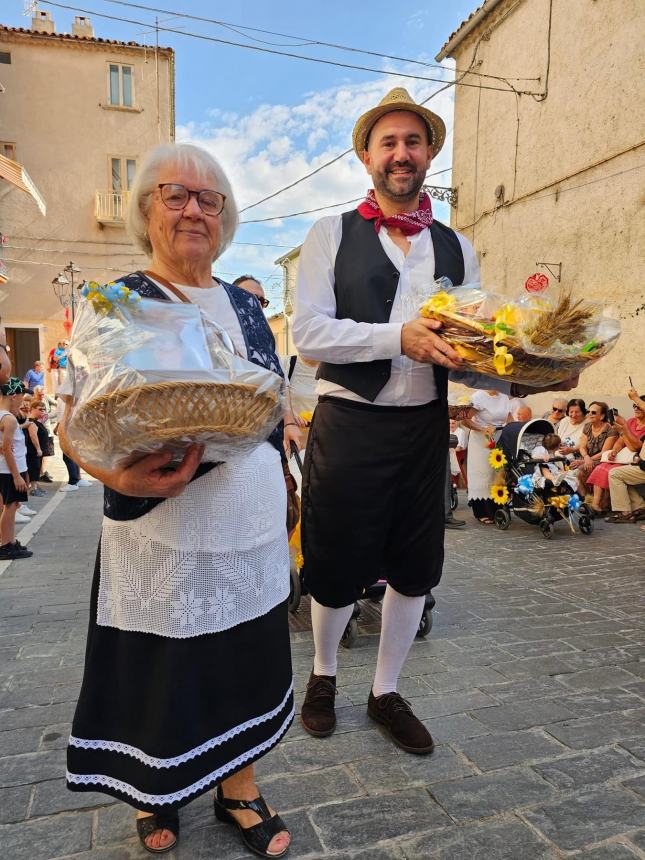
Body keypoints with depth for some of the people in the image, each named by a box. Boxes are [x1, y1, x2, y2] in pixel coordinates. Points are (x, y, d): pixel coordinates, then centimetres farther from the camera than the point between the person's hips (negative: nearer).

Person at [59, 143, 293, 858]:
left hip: (253, 530, 5)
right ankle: (153, 794, 42)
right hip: (164, 537, -4)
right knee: (161, 673, 11)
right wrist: (120, 477, -28)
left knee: (245, 661, 16)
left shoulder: (244, 306, 10)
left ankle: (239, 789, 41)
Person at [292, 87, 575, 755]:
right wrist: (398, 336, -24)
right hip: (348, 425, -3)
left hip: (424, 428, 4)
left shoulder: (456, 248, 11)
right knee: (335, 567, 9)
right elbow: (308, 333, -12)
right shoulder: (331, 235, 0)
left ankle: (386, 693, 38)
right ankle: (323, 677, 40)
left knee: (413, 568, 13)